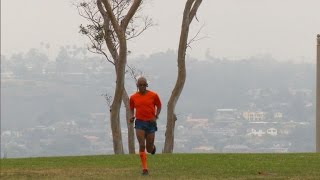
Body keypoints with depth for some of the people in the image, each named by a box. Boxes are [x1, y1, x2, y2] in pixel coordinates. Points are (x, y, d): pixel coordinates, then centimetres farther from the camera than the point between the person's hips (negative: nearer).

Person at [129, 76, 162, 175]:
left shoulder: (153, 95, -3)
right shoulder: (133, 97, 2)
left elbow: (159, 106, 8)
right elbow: (132, 108, 16)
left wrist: (156, 116, -7)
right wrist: (132, 116, -4)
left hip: (150, 123, 0)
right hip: (139, 123, 0)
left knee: (149, 149, 5)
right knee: (142, 145, -13)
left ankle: (152, 147, 45)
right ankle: (144, 169, -7)